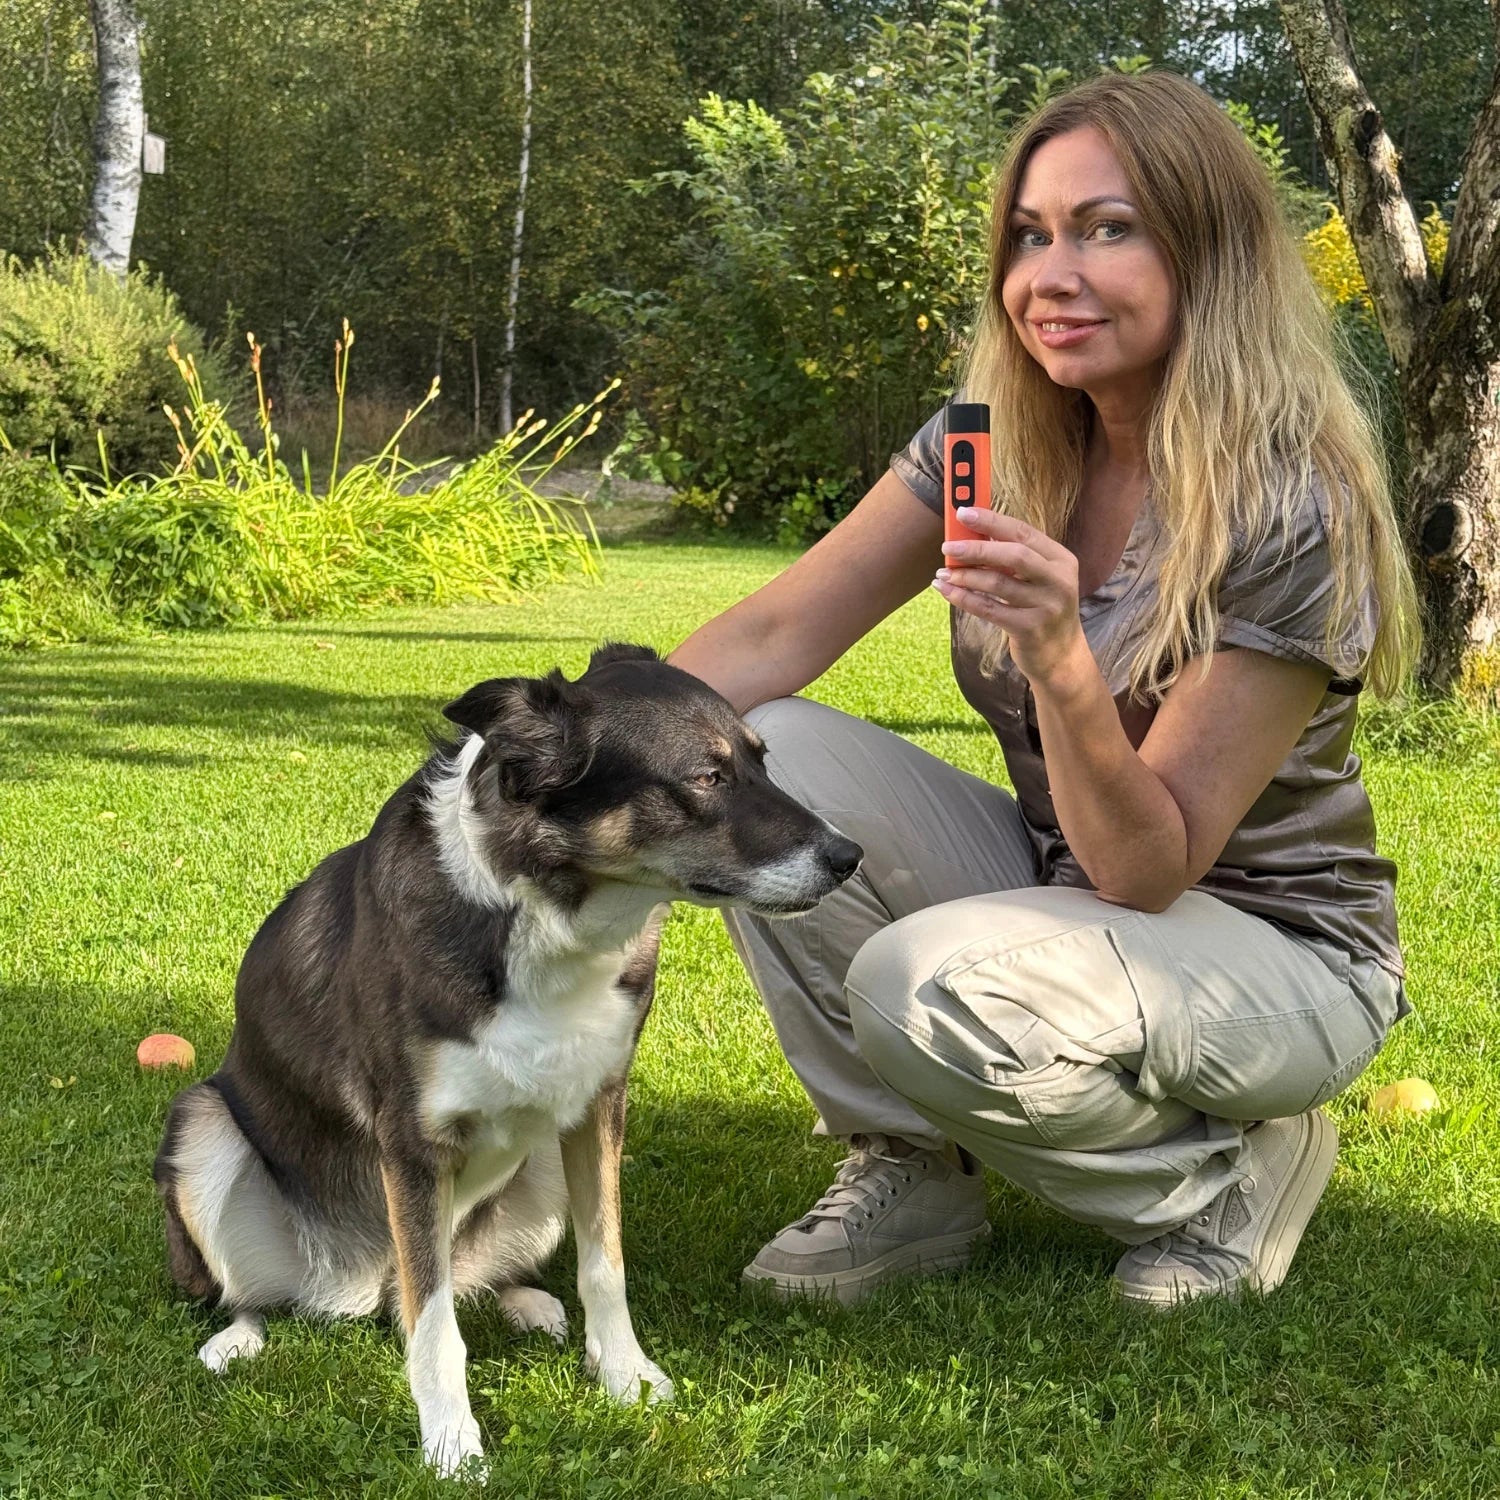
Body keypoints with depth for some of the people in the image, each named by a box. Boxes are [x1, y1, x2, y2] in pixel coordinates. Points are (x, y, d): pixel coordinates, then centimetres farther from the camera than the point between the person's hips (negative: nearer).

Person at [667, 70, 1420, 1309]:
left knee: (925, 991, -33)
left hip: (1274, 944, -6)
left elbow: (1153, 868, -24)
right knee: (762, 758, -16)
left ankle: (1232, 1175, -4)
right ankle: (908, 1172, -1)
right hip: (1064, 887, 6)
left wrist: (1062, 662, -40)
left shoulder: (1294, 508, -23)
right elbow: (773, 635, -8)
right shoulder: (994, 446, -4)